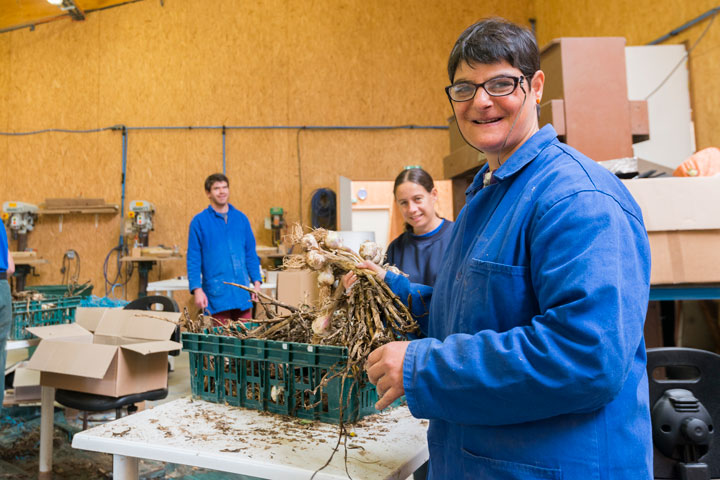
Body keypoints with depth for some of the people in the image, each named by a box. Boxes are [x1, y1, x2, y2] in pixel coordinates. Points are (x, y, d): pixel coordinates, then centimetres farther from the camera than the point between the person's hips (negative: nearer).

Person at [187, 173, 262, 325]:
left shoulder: (241, 218, 9)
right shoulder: (199, 221, 0)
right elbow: (193, 259, -2)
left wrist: (256, 282, 5)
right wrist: (197, 289, -10)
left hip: (242, 292, 3)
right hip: (217, 294, -3)